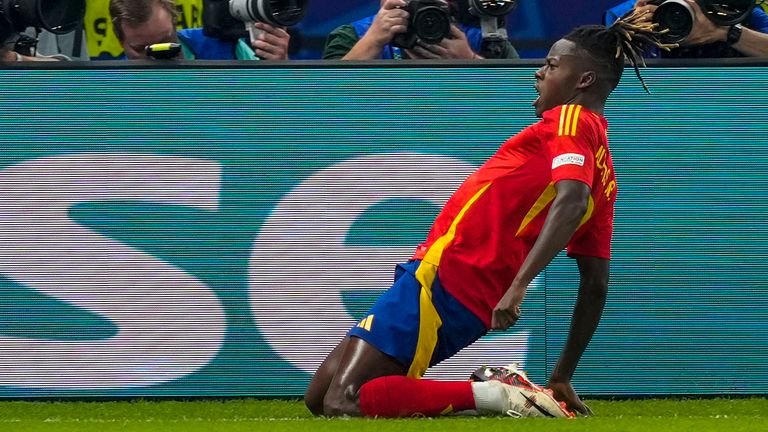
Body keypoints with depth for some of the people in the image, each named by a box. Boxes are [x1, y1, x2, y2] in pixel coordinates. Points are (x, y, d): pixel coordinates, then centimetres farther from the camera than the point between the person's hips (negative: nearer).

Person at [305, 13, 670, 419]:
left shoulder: (572, 119, -5)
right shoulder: (604, 171, 20)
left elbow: (570, 200, -25)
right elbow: (596, 285, 20)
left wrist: (518, 285, -34)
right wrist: (562, 379, 23)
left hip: (443, 278, -9)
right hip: (476, 308, 9)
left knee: (340, 405, -16)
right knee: (318, 397, 13)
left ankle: (494, 396, -14)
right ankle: (498, 395, 7)